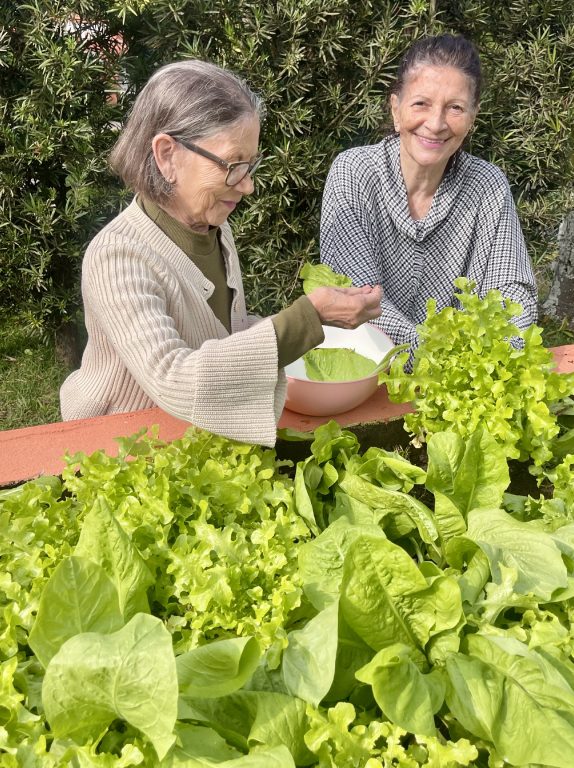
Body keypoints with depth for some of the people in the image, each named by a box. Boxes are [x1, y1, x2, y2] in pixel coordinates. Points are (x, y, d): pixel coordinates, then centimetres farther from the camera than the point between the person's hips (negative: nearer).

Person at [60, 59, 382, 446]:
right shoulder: (116, 257, -22)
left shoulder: (215, 227, 0)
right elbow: (172, 382, -34)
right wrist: (309, 315, -32)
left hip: (207, 430, 6)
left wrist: (322, 317, -3)